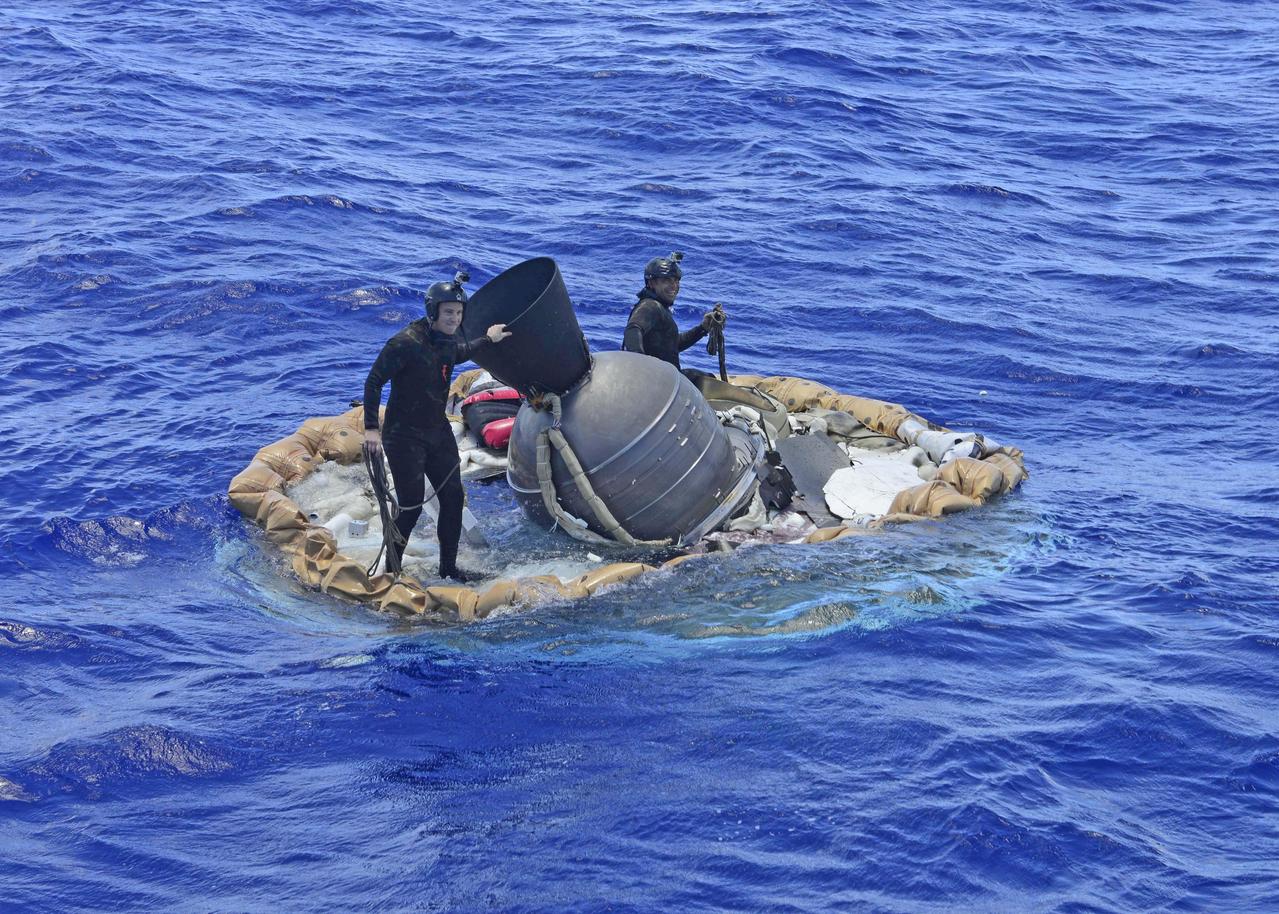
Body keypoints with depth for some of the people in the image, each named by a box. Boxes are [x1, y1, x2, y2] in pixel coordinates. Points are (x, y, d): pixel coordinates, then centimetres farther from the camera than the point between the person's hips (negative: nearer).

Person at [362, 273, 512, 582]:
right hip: (404, 437, -7)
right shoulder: (406, 343, -22)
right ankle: (391, 570, 11)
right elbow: (373, 382, -18)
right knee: (411, 507, -7)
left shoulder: (448, 340, 2)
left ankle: (448, 568, 21)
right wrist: (371, 428, -24)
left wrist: (488, 339, 39)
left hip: (438, 432, 7)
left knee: (453, 498, 7)